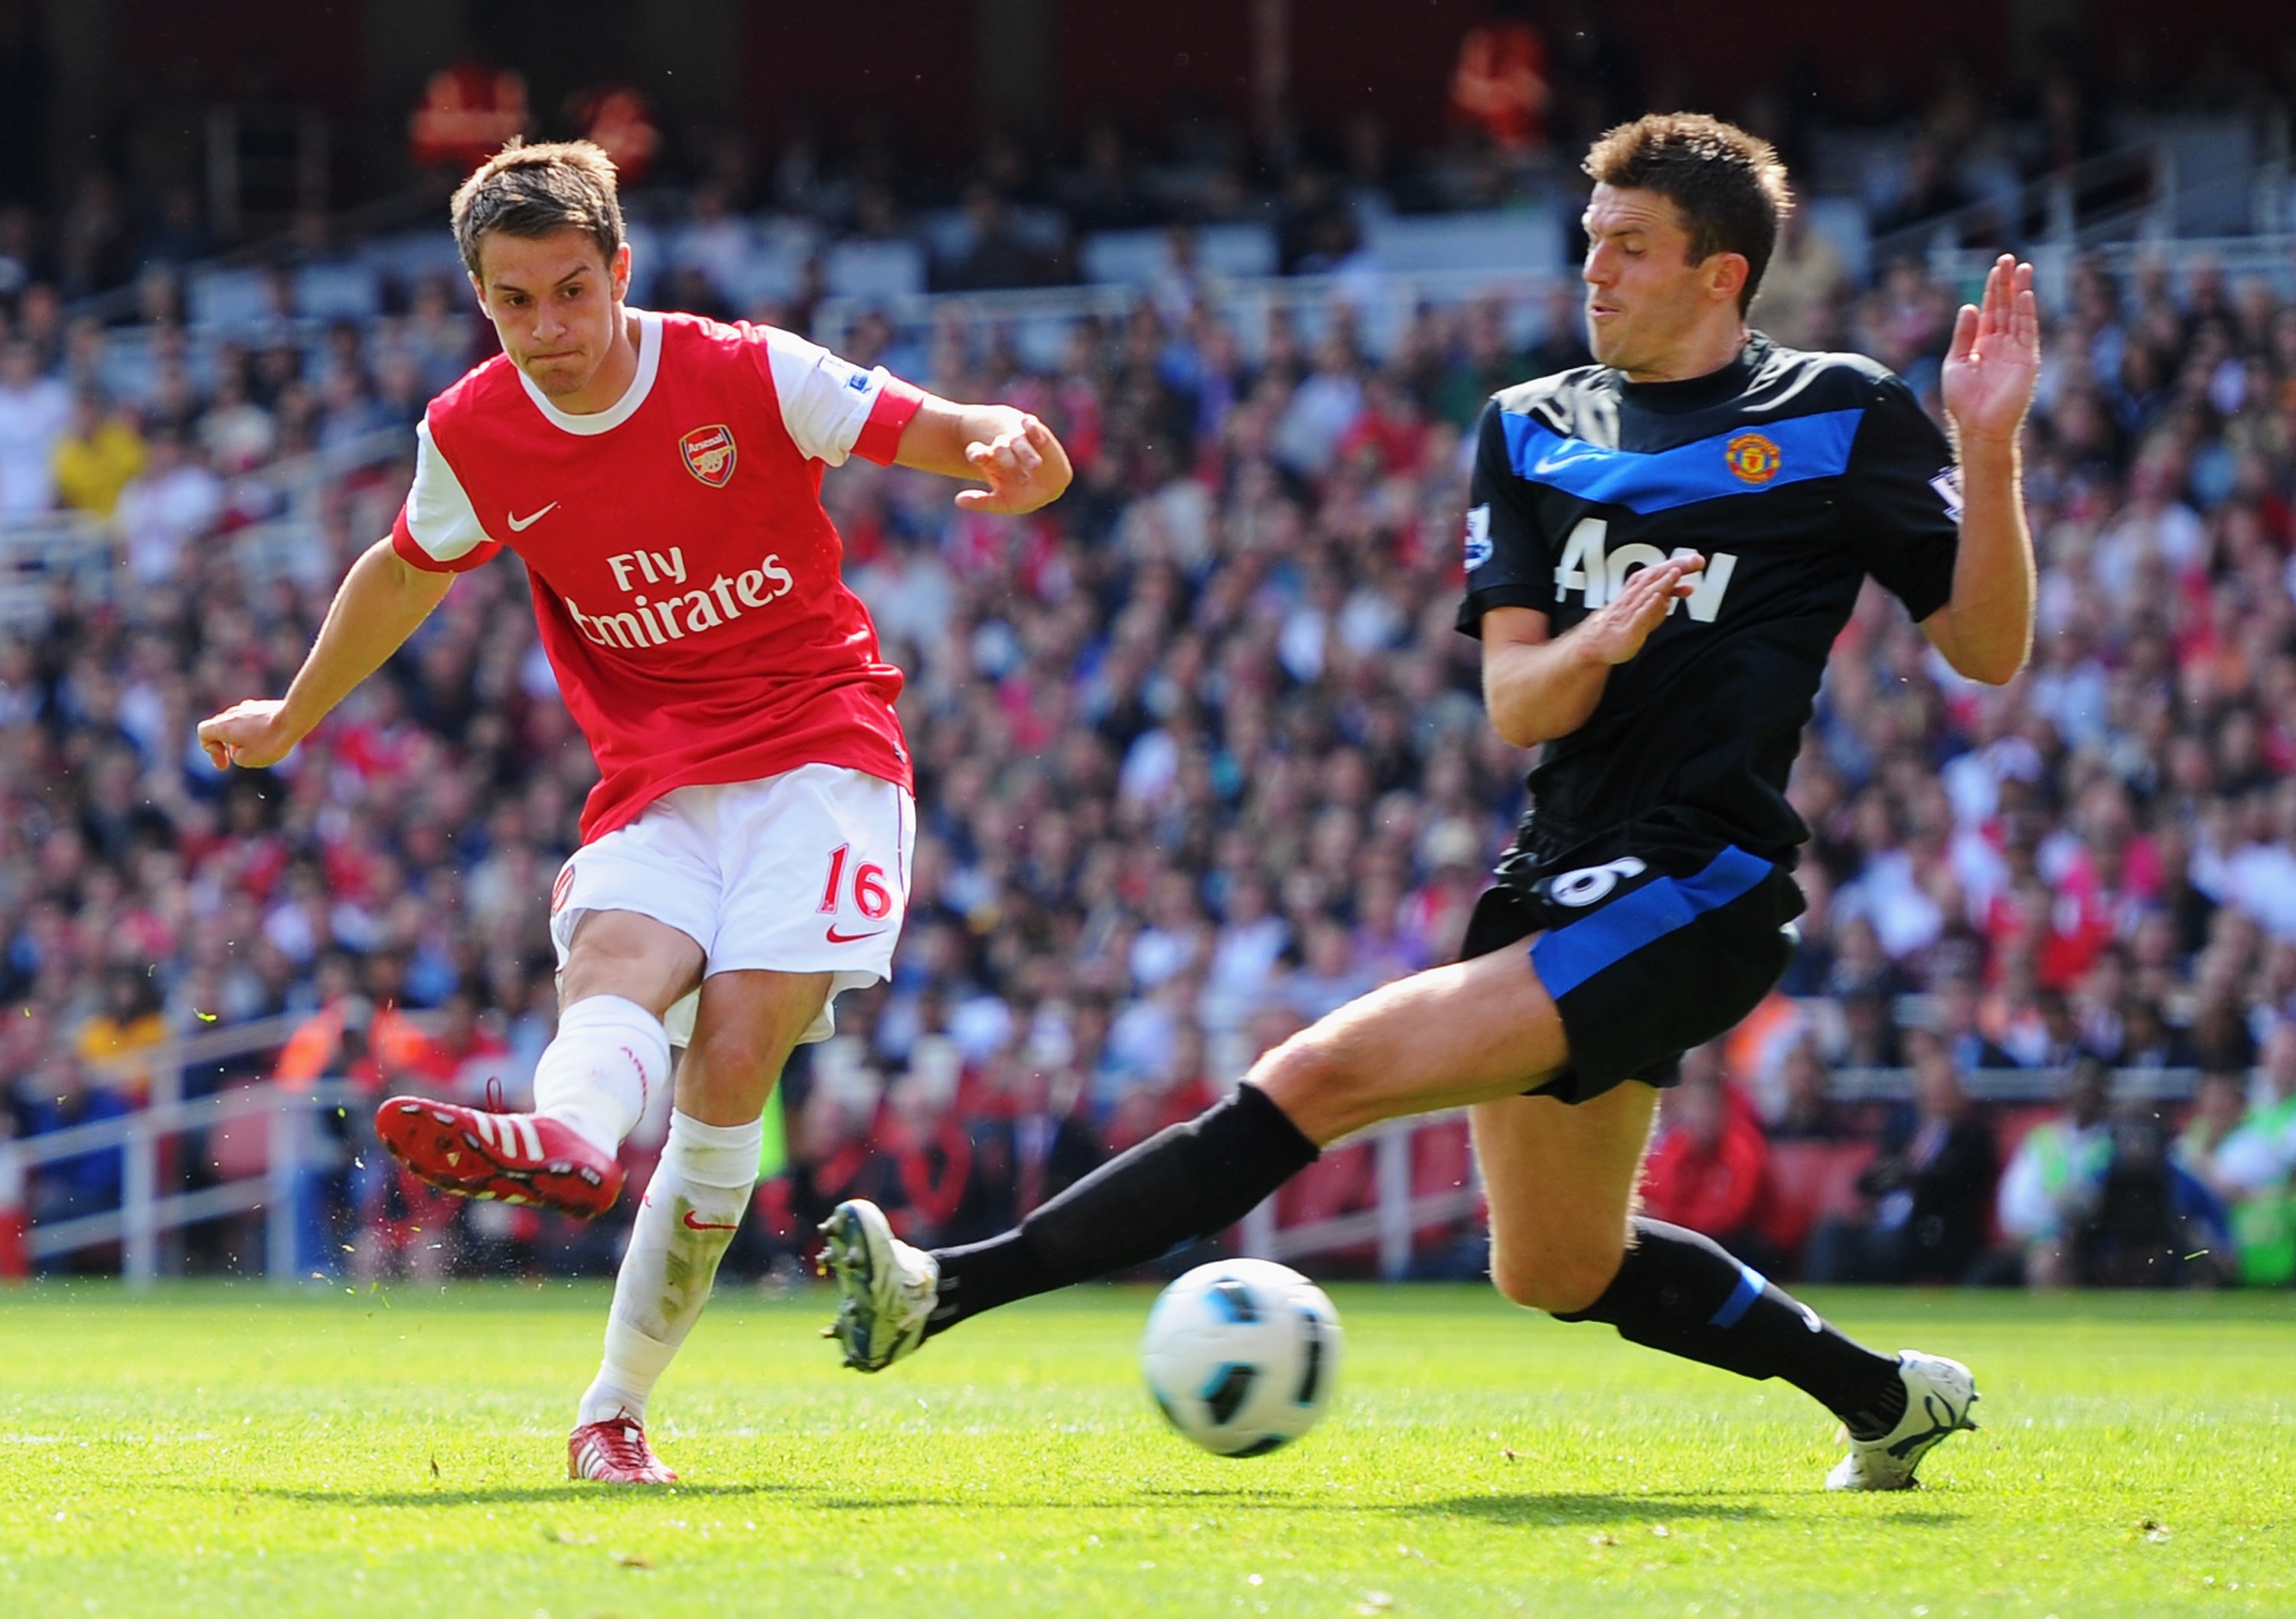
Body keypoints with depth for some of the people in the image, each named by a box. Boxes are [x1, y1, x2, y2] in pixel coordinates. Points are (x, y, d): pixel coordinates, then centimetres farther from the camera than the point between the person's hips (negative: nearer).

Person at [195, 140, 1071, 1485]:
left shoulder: (747, 376, -9)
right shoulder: (472, 439, 0)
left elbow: (958, 437, -10)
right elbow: (407, 576, 22)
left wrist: (1016, 455, -35)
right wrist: (296, 717, 35)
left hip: (818, 751, -2)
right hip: (655, 777, 3)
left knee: (732, 1065, -21)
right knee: (614, 970, -32)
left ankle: (616, 1410, -19)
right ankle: (569, 1141, -68)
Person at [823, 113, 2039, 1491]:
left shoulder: (1840, 417, 0)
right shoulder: (1534, 429, 14)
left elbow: (1989, 650, -2)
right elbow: (1515, 706, 4)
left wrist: (1990, 449, -16)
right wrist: (1596, 646, -19)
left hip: (1699, 891, -8)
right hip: (1559, 885, 8)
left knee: (1322, 1075, -20)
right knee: (1557, 1273, 20)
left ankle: (953, 1288, -23)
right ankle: (1884, 1397, 39)